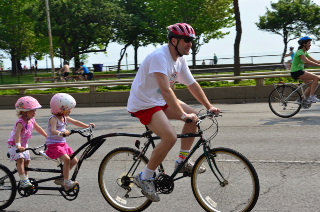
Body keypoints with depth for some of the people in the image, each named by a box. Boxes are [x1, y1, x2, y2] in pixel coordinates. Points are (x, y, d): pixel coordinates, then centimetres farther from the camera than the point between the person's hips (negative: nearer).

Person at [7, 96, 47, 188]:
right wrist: (18, 146, -54)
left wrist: (47, 136, 18)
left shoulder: (32, 120, -2)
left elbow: (38, 128, 14)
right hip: (14, 145, -8)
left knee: (27, 160, 12)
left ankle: (25, 178, 30)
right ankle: (23, 181, -29)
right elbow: (17, 134, -41)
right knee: (20, 159, -24)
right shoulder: (21, 122, -28)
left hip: (24, 144, 8)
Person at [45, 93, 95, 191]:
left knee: (74, 160, 6)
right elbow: (53, 131, -34)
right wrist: (62, 133, -51)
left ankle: (61, 178, 18)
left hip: (63, 143, 9)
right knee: (67, 159, -27)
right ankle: (67, 182, -19)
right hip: (54, 144, -9)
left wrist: (87, 126, 9)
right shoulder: (54, 119, -17)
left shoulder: (65, 117, 9)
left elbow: (75, 122, 18)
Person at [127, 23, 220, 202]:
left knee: (193, 116, 3)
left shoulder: (180, 59, 3)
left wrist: (209, 106, 3)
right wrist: (182, 115, -37)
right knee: (170, 137, -25)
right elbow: (166, 90, -34)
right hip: (143, 104, -9)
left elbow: (193, 84, 9)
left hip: (160, 101, 9)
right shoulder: (160, 57, -25)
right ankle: (144, 178, -8)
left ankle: (183, 161, 13)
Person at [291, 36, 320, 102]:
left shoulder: (305, 52, 15)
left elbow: (313, 60, 13)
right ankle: (311, 97, -15)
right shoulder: (300, 52, -15)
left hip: (300, 71, 10)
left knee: (313, 84, 7)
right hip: (296, 72, -10)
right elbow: (307, 61, -29)